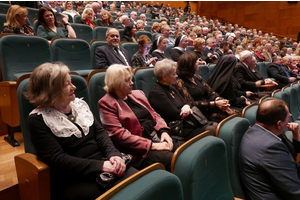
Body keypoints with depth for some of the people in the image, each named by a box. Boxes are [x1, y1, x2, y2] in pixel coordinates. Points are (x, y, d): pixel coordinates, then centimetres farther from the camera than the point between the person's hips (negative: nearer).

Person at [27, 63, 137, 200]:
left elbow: (99, 132, 6)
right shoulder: (38, 119, -8)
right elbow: (57, 159, -15)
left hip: (104, 164, 6)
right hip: (72, 181, -5)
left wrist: (113, 154, -13)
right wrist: (101, 166, -21)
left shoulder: (79, 104, 10)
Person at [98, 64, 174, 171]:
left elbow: (154, 114, 19)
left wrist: (164, 131, -3)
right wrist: (152, 145, -17)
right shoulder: (106, 103, -4)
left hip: (158, 137, 7)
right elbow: (119, 134, -14)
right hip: (140, 151, -7)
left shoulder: (137, 94, 17)